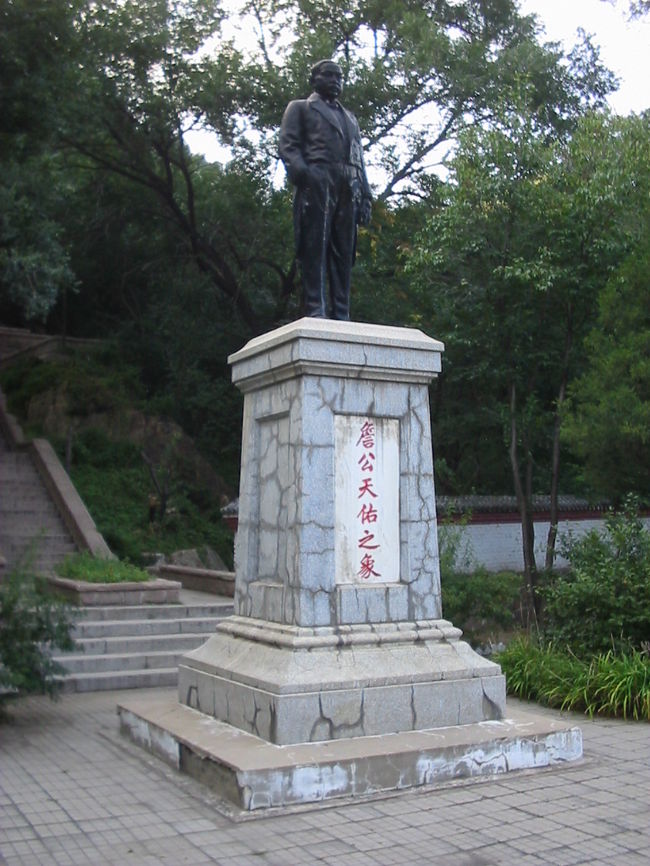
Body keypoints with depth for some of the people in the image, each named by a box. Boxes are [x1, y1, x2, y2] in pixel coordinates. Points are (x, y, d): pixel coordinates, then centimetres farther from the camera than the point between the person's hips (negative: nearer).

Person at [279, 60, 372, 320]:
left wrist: (366, 196, 12)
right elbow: (288, 145, 4)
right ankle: (315, 311, -20)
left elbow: (359, 159, 27)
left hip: (349, 188, 5)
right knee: (315, 247, -14)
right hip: (317, 181, -4)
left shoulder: (350, 118, 35)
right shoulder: (300, 108, 20)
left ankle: (341, 316, -9)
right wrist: (301, 172, -16)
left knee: (343, 252, -5)